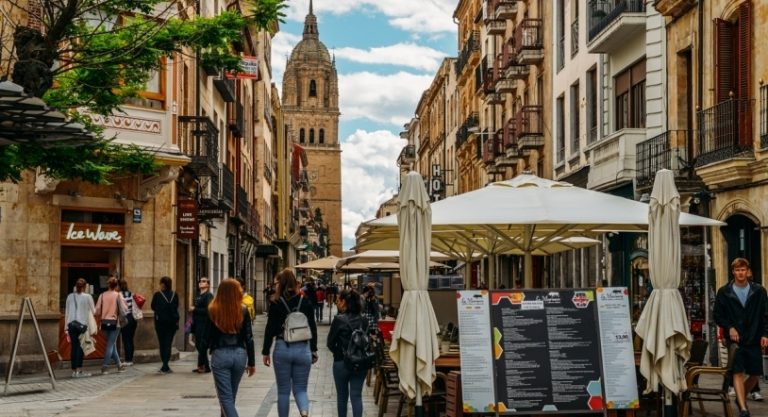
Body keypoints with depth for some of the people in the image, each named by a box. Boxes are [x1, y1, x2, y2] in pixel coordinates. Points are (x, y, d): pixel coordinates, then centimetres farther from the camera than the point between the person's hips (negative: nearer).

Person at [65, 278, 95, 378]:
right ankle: (79, 370, -3)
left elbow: (66, 312, 10)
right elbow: (93, 311, 4)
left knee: (74, 347, 8)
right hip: (82, 324, -4)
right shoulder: (87, 297, -4)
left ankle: (74, 371, 10)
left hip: (71, 324, 4)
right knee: (80, 347, 0)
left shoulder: (70, 297, 7)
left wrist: (66, 327, 16)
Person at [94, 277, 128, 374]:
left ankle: (119, 365, 23)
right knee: (110, 345, 1)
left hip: (104, 322, 4)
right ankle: (104, 367, -7)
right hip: (114, 322, -3)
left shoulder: (102, 295, 1)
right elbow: (124, 308, -9)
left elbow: (97, 310, -2)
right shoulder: (118, 295, -6)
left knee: (112, 344, 15)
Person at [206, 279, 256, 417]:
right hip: (239, 354, 2)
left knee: (225, 397, -1)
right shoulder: (243, 310, -2)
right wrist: (251, 362, 6)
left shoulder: (213, 310, -5)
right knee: (231, 395, 19)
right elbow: (249, 338, 0)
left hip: (220, 355, -2)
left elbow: (207, 336, -1)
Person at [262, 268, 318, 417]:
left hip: (282, 349, -2)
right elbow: (313, 329, 6)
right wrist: (314, 351, 16)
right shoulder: (306, 303, 2)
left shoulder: (276, 303, -5)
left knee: (283, 390, 10)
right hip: (303, 349, 2)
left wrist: (265, 352, 3)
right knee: (300, 388, 8)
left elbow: (270, 329, -5)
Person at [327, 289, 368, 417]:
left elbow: (330, 343, -7)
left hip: (341, 363, -3)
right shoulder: (363, 320, -2)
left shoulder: (339, 320, -14)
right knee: (356, 396, 5)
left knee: (342, 396, 13)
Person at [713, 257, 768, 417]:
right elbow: (718, 316, 5)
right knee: (738, 372, -13)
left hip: (754, 339, 2)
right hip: (734, 339, -2)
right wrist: (729, 327, -10)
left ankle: (741, 399, 33)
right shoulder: (724, 292, 2)